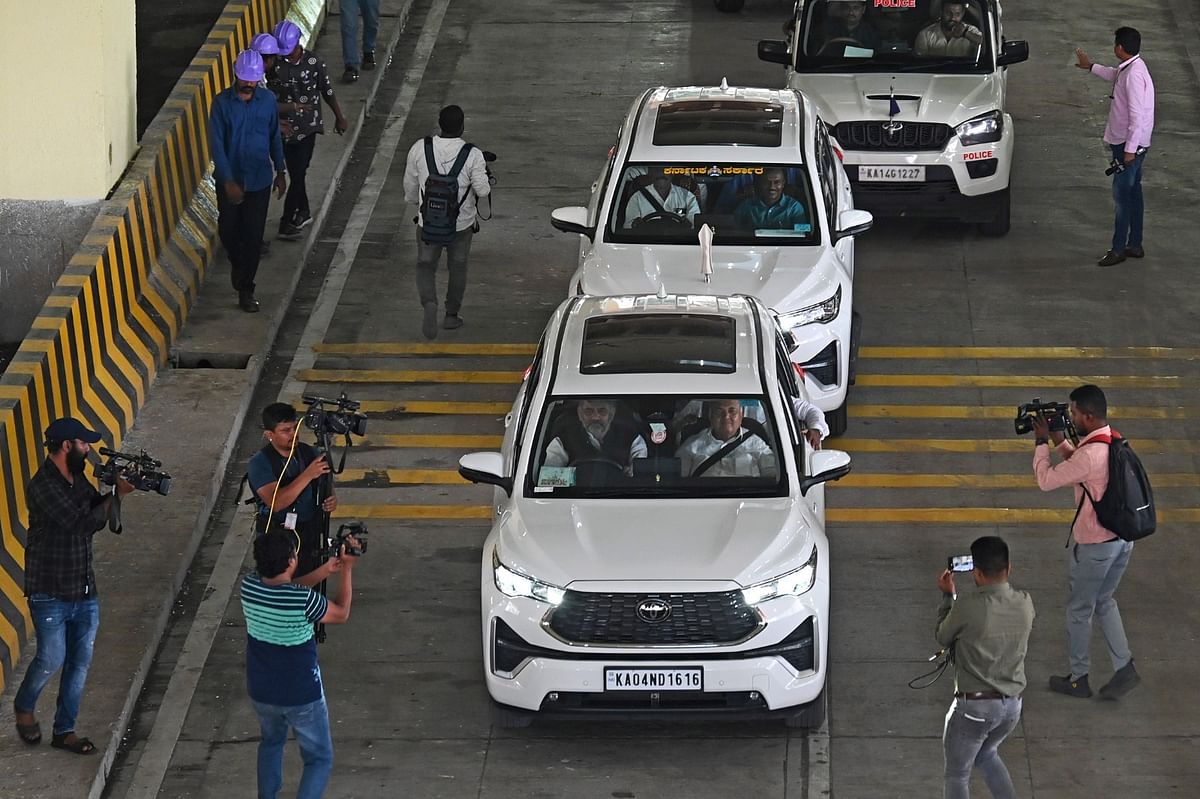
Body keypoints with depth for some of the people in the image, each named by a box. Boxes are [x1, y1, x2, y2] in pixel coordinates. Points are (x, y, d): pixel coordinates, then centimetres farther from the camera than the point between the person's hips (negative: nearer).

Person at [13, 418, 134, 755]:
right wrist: (116, 494, -15)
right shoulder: (43, 487, -20)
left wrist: (116, 489, -5)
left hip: (84, 593, 8)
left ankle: (65, 730, 18)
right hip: (50, 595, -8)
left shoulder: (77, 479, 7)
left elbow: (97, 514, 12)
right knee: (52, 659, -5)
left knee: (80, 663, 8)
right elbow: (84, 523, -25)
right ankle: (24, 707, 24)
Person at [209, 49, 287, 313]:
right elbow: (216, 145, -13)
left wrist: (280, 172, 11)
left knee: (253, 236, 0)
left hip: (259, 181, 1)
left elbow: (275, 137, 10)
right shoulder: (222, 103, -11)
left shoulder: (268, 100, -2)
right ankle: (237, 263, 41)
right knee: (228, 231, 9)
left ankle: (245, 289, 10)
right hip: (229, 180, -1)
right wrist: (228, 182, -19)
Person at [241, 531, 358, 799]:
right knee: (320, 760, 14)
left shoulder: (249, 586, -16)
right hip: (302, 696, -5)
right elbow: (342, 614, -9)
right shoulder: (303, 601, -30)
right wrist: (347, 570, -2)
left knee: (271, 742, 34)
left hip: (260, 693, 5)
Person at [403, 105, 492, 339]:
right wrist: (484, 173, 7)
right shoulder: (473, 155, -16)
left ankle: (429, 303, -11)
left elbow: (410, 184, 2)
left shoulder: (420, 149, -10)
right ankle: (452, 315, 28)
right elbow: (482, 190, -15)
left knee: (426, 266, 15)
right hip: (461, 223, 0)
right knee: (457, 267, 19)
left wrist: (415, 202, 22)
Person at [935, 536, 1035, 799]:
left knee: (957, 774, 13)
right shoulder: (1025, 604, -6)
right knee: (986, 754, 32)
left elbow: (943, 638, -3)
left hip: (974, 706, -6)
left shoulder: (967, 606, -23)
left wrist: (948, 595, 9)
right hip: (1012, 704, 6)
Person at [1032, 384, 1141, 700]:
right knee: (1104, 602, 24)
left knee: (1080, 611, 11)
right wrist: (1059, 440, 9)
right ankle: (1124, 667, 18)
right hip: (1123, 538, 8)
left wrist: (1042, 442, -8)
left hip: (1095, 545, -8)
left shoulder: (1089, 455, -28)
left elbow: (1046, 481, -18)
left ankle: (1078, 679, 24)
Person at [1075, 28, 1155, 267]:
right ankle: (1134, 245, 22)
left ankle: (1118, 249, -1)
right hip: (1128, 143, 10)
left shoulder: (1134, 75, -24)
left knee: (1122, 195, -5)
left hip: (1130, 144, -10)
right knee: (1132, 193, 15)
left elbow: (1137, 115, -26)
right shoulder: (1128, 68, 7)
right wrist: (1091, 67, 46)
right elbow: (1115, 76, 33)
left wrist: (1130, 149, -25)